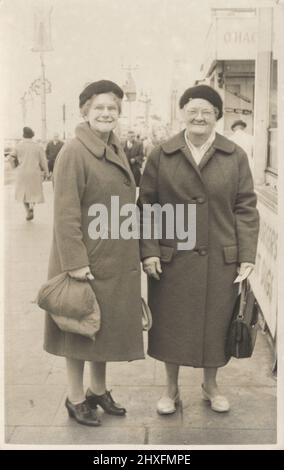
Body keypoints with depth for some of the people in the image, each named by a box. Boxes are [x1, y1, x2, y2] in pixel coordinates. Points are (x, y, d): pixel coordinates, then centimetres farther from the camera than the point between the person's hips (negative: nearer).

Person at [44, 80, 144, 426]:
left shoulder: (117, 150, 10)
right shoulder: (73, 152, -14)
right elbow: (66, 212, -19)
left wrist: (137, 253, 14)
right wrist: (75, 262, -22)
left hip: (117, 259, 8)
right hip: (86, 259, -7)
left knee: (106, 326, 18)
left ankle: (98, 390, 35)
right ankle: (75, 398, 25)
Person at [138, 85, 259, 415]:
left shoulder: (236, 157, 1)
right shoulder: (161, 156, 0)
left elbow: (246, 208, 1)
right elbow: (146, 206, 0)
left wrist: (247, 257, -5)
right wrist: (149, 250, -8)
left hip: (220, 260, 1)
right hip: (172, 258, 0)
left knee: (215, 324, 13)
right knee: (171, 325, 10)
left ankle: (211, 385, 36)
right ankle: (171, 388, 31)